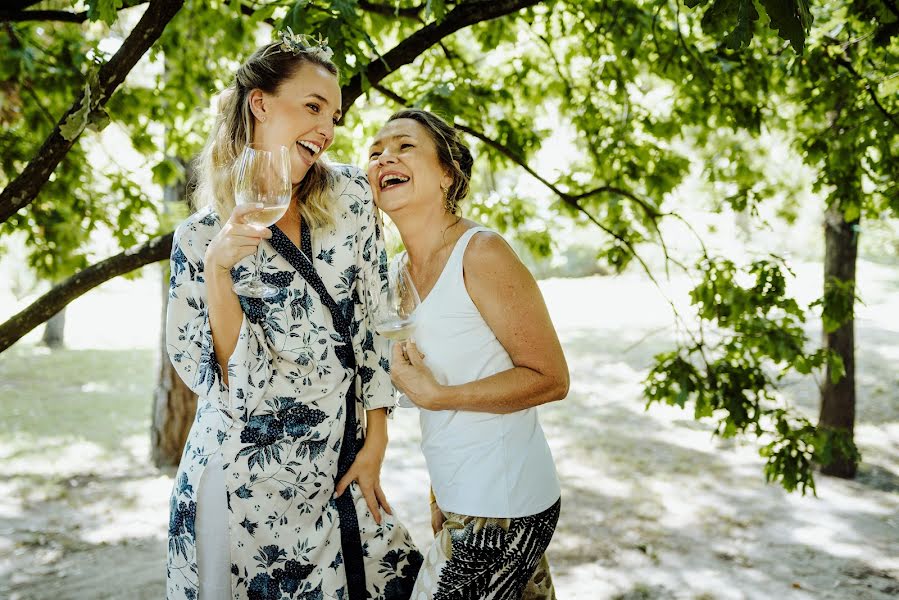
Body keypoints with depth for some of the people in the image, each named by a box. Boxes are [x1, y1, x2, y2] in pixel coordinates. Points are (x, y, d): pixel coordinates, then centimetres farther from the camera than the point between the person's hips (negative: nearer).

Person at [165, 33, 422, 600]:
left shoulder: (350, 196, 0)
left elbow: (375, 317, 3)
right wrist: (218, 269, -23)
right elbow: (230, 382, -10)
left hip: (343, 472, 3)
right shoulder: (201, 238, -5)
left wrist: (374, 441, 0)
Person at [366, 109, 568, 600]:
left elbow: (551, 379, -16)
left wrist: (434, 395, -22)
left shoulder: (481, 254, -17)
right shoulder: (400, 271, 7)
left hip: (501, 511, -8)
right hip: (462, 503, 8)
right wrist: (440, 496, 13)